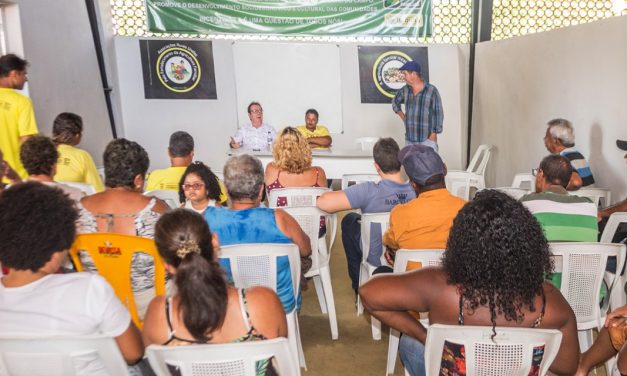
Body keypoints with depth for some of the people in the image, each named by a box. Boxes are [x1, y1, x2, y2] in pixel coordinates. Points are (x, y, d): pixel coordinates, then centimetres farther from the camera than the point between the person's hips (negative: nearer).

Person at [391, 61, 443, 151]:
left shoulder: (432, 90, -9)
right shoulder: (405, 90, 6)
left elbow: (438, 114, -8)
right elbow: (395, 102, 26)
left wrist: (433, 135, -10)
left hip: (427, 140, -5)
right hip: (409, 140, 5)